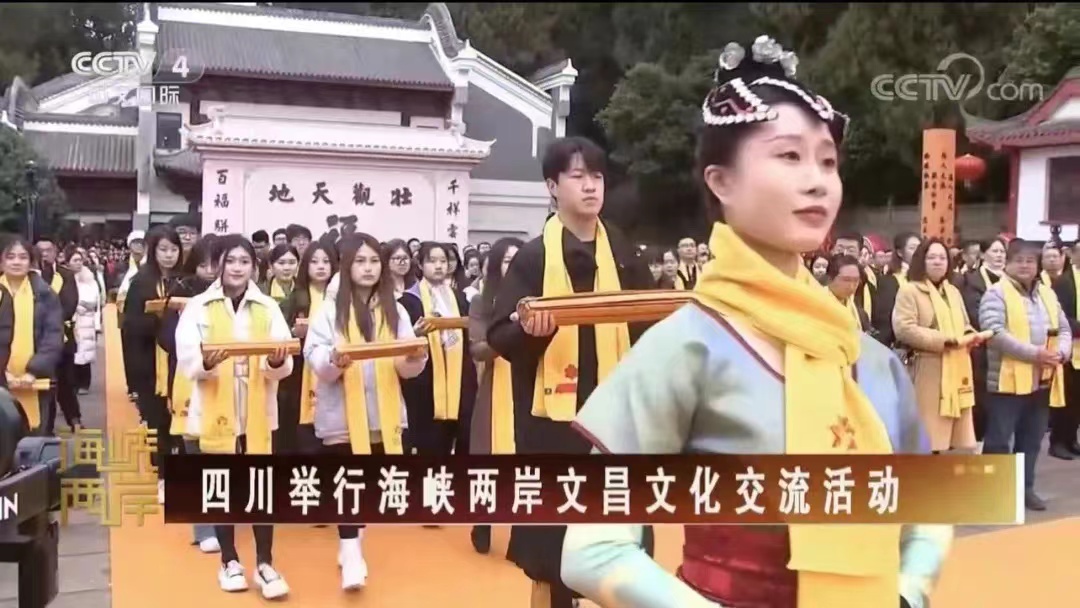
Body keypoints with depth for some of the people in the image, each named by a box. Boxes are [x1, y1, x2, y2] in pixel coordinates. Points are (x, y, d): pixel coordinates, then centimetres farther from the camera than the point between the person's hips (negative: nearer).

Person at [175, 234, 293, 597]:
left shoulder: (268, 308, 5)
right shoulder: (198, 306, 1)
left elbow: (283, 368, -1)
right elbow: (186, 360, -8)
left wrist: (278, 361, -24)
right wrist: (205, 362, -29)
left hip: (258, 411, 1)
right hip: (215, 411, -1)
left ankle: (264, 563, 12)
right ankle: (229, 560, 24)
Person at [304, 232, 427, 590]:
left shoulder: (394, 310, 8)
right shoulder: (330, 308, -1)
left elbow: (408, 367, 5)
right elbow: (314, 354, -10)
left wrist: (415, 359, -17)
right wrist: (334, 360, -30)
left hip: (383, 412, 3)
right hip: (341, 411, -3)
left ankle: (351, 546, 27)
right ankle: (351, 555, -2)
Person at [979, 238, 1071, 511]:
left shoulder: (1047, 294, 14)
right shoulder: (996, 293, -8)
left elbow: (1063, 328, 15)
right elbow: (995, 333, -20)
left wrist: (1061, 352, -8)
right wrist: (1033, 353, -23)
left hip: (1042, 380, 6)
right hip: (1008, 379, -6)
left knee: (1031, 439, 14)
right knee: (998, 438, -2)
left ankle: (1025, 487, 25)